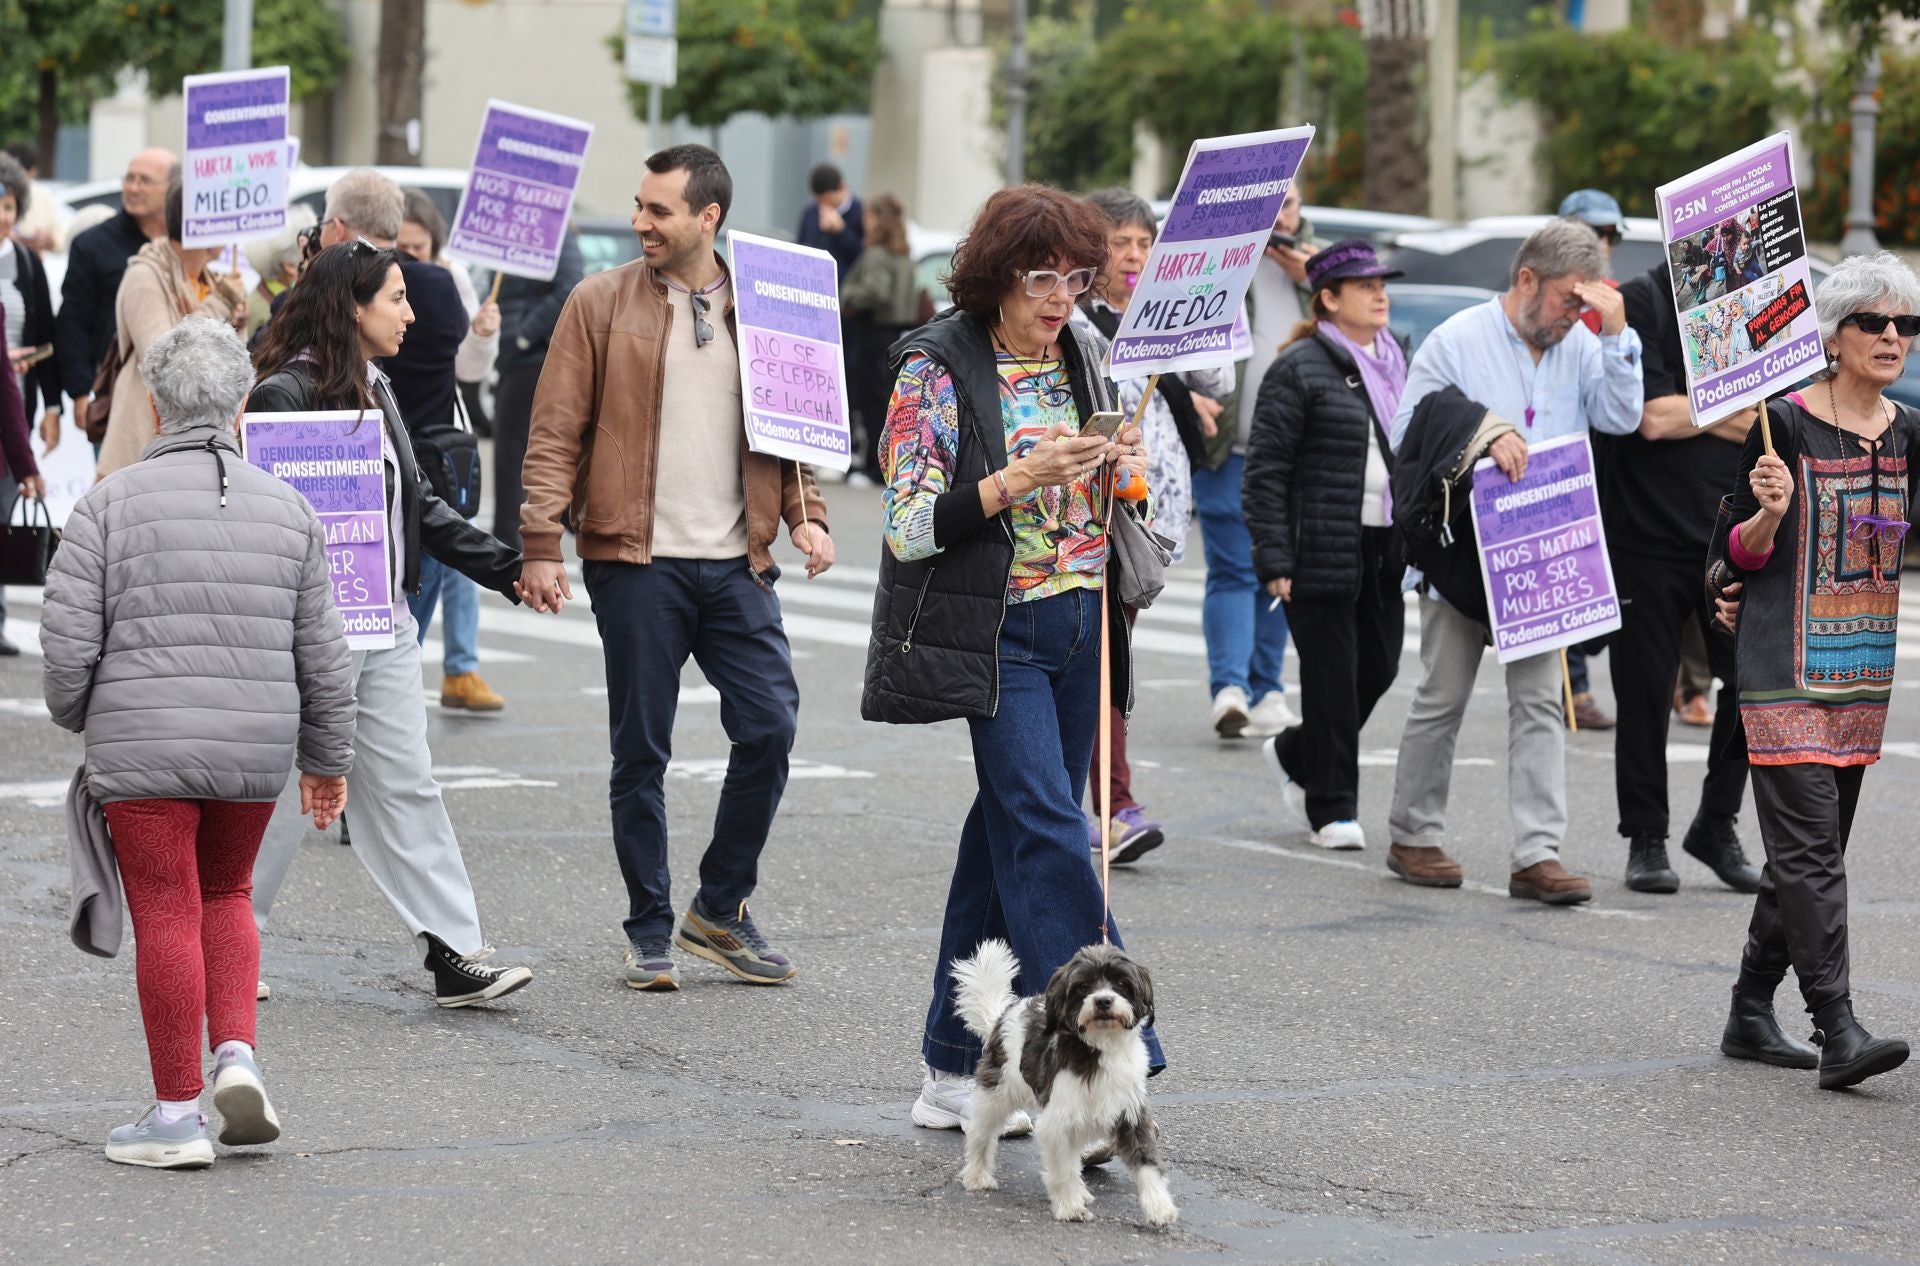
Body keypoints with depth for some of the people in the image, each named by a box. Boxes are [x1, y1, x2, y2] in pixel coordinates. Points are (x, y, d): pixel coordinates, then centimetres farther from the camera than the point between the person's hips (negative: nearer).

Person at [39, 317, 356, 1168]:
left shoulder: (109, 505, -7)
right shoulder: (289, 511, 4)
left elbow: (67, 641, -8)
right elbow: (322, 654, 8)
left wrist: (75, 716, 13)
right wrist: (327, 758, 19)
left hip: (143, 749, -3)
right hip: (256, 748, 3)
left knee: (166, 916, 2)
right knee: (225, 896, 22)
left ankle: (177, 1113, 4)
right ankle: (236, 1055, 4)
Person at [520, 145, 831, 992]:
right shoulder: (601, 303, 2)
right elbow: (555, 433, 0)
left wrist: (804, 513, 2)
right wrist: (541, 546, -8)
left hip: (737, 562, 2)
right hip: (637, 560, -2)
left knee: (770, 726, -5)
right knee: (641, 752, 2)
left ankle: (721, 908, 13)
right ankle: (651, 935, 12)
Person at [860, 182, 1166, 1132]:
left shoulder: (1081, 356, 12)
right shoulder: (938, 367, -7)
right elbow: (909, 525, -11)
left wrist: (1123, 472, 0)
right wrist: (1019, 479, -22)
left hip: (1080, 627, 6)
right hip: (996, 631, -6)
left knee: (1010, 835, 8)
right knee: (1048, 832, -15)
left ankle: (955, 1072, 15)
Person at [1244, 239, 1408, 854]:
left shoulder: (1395, 363, 15)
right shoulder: (1299, 369, -8)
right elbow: (1265, 467, -10)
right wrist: (1274, 559, -15)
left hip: (1384, 550, 7)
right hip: (1323, 550, -7)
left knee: (1378, 668, 9)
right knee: (1332, 677, -2)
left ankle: (1295, 755, 33)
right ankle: (1330, 808, 9)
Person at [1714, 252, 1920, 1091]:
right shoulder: (1785, 426, -10)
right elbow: (1741, 552, -7)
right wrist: (1768, 514, -25)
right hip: (1785, 668, -7)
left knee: (1810, 849, 10)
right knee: (1809, 846, -13)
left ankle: (1751, 1014, 20)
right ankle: (1838, 1032, -18)